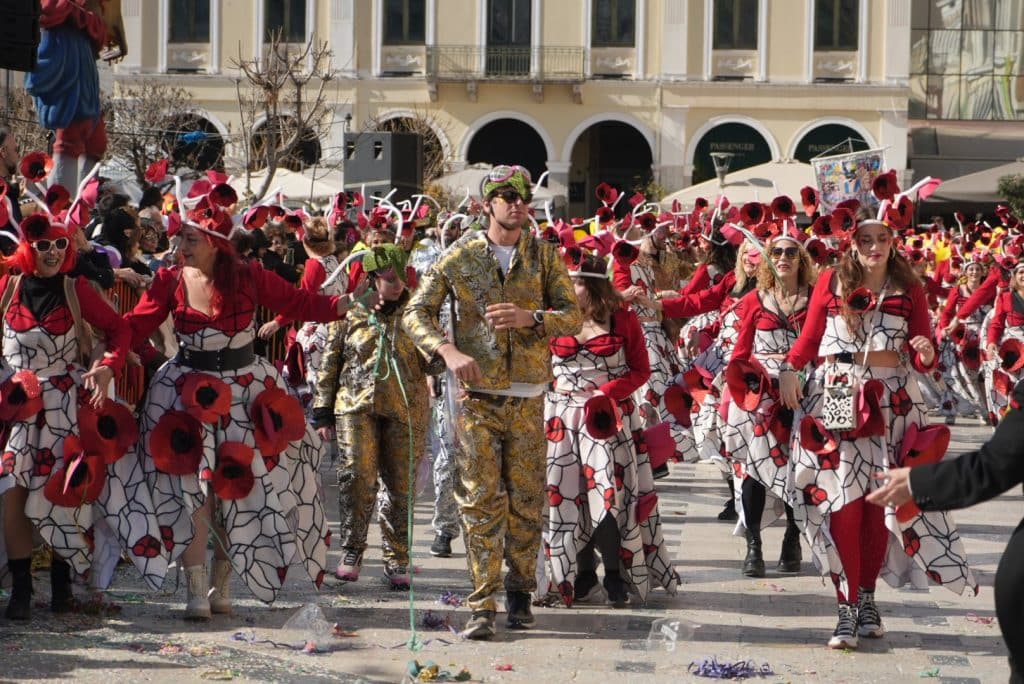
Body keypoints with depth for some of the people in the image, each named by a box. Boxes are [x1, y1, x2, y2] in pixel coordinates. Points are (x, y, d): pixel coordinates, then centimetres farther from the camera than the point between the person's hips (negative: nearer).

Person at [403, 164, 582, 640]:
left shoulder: (544, 255, 6)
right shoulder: (460, 257, 1)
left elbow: (573, 314, 2)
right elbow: (416, 313, 0)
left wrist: (531, 318, -18)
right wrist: (448, 350, -17)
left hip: (528, 398, 2)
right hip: (477, 395, -2)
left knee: (526, 499, 5)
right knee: (481, 500, -6)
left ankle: (520, 593, 20)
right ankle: (482, 605, -5)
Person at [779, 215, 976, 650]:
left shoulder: (909, 290, 5)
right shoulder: (831, 282, 3)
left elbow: (922, 359, 4)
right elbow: (809, 338, 5)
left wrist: (925, 354, -19)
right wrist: (789, 370, -13)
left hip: (891, 402, 1)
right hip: (835, 399, -1)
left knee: (879, 504, 3)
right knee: (842, 502, -7)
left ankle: (867, 598, 19)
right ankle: (847, 609, -4)